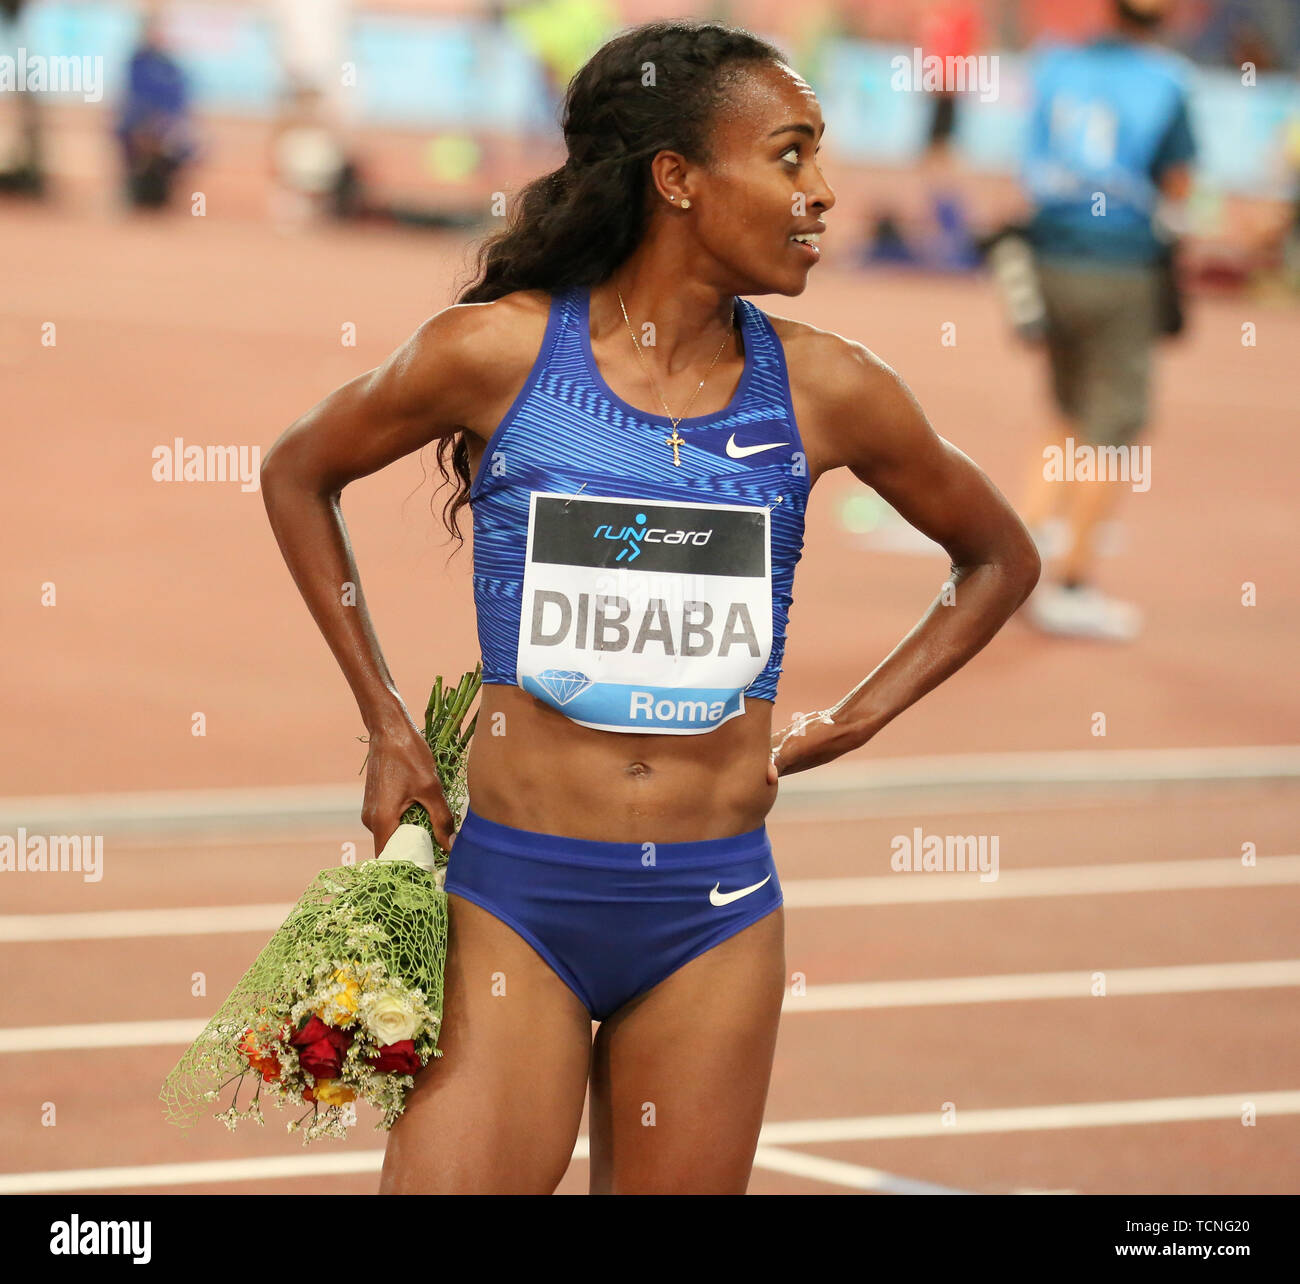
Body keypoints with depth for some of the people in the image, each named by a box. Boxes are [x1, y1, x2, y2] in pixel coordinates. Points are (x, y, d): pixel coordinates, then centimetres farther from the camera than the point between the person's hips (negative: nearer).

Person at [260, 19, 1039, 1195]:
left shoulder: (822, 390, 1)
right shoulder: (499, 351, -5)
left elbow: (1001, 559, 18)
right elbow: (298, 475, 12)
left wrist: (850, 726, 8)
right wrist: (387, 724, 8)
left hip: (716, 915, 2)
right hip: (514, 898, -2)